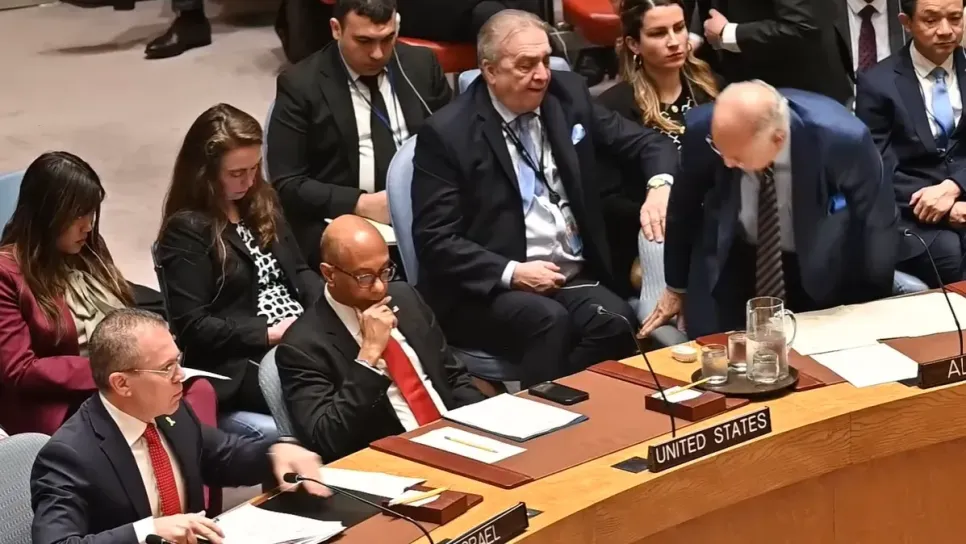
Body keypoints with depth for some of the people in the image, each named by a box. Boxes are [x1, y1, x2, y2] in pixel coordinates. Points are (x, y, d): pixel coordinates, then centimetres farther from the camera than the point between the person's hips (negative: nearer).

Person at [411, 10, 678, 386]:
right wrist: (511, 272, -20)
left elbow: (645, 142, 15)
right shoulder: (448, 133, -7)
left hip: (575, 278, 4)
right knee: (550, 321, -34)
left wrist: (661, 185, -8)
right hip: (489, 289, -4)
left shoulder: (568, 94, 7)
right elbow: (435, 241, -8)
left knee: (614, 322, -28)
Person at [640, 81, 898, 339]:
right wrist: (676, 287, 11)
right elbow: (684, 207, -2)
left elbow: (877, 227, -13)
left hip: (821, 272, -1)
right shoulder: (703, 130, -25)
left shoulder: (842, 139, -32)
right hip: (733, 263, 1)